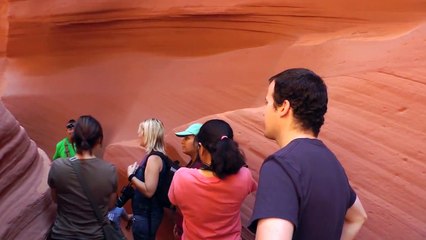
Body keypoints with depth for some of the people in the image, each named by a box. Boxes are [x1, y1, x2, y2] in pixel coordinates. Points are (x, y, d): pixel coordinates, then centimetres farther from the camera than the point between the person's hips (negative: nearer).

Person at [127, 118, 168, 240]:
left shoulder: (154, 158, -21)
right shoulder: (152, 156, 8)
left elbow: (149, 191, -26)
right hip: (145, 213, 9)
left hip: (147, 215, -9)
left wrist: (131, 176, -18)